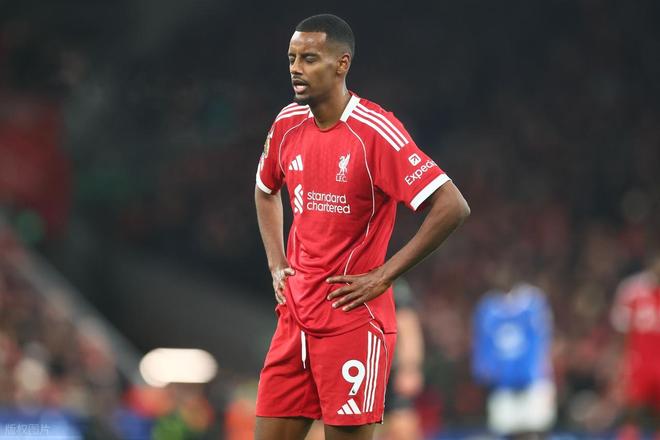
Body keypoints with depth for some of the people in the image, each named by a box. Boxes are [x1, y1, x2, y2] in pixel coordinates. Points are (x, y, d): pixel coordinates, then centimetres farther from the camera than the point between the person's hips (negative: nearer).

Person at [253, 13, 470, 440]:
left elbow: (453, 207, -18)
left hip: (354, 320, -6)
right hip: (295, 316, 6)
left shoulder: (376, 131, -14)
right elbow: (266, 191, 28)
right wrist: (277, 264, 14)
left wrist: (384, 276, -15)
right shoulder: (287, 124, 7)